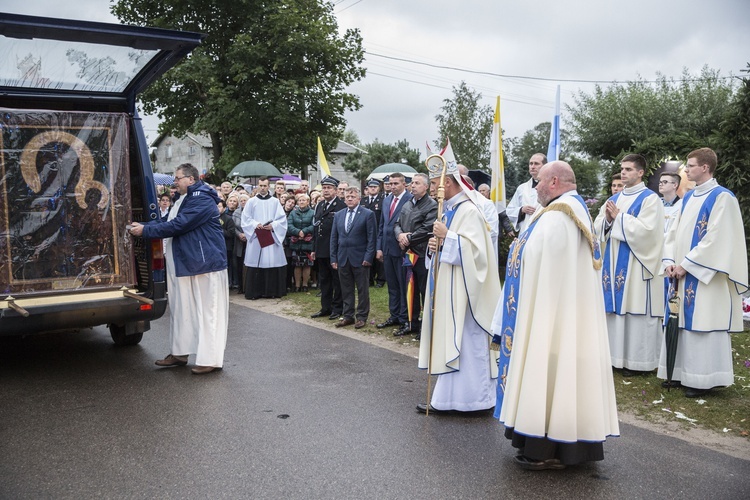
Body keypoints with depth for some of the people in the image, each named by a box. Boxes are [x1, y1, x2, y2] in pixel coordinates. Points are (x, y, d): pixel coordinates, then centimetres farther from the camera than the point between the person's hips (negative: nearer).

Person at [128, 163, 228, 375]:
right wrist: (143, 227, 7)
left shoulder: (202, 200, -15)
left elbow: (178, 225, -21)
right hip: (184, 264, 11)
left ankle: (210, 359, 0)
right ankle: (179, 353, 24)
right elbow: (170, 224, 20)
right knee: (181, 309, 14)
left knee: (208, 311, -4)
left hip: (206, 264, -10)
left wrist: (145, 230, -15)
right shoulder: (183, 200, 19)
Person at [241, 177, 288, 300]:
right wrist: (255, 225, -12)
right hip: (256, 237, -1)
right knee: (255, 265, -3)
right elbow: (245, 219, 4)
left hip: (272, 238, 1)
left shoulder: (275, 202, 8)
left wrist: (273, 225, -12)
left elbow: (282, 219, 4)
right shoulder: (251, 201, 7)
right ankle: (254, 292, 2)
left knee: (273, 263, -1)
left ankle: (272, 291, 7)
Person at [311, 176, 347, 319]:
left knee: (337, 280, 4)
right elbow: (316, 227, 16)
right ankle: (326, 307, 23)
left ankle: (337, 308, 14)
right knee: (324, 280, 14)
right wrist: (314, 248, 14)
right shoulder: (319, 205, 12)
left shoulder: (341, 206, -11)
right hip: (321, 251, 7)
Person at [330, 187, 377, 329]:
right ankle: (347, 316, 19)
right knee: (346, 290, 10)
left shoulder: (368, 214, -4)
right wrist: (333, 258, 5)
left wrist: (368, 257, -12)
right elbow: (334, 237, 11)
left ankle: (362, 317, 13)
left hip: (360, 258, -4)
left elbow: (372, 238, -6)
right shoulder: (338, 215, 11)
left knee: (362, 290, 4)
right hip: (342, 258, 4)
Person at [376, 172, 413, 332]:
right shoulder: (386, 200, 13)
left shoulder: (410, 200, -11)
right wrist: (379, 247, 11)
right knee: (392, 285, 15)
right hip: (387, 249, 7)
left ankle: (405, 318, 11)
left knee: (404, 285, 2)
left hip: (402, 248, -7)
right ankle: (394, 316, 25)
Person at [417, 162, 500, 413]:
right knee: (446, 340, 12)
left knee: (460, 341, -3)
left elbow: (473, 250, -22)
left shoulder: (469, 211, -14)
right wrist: (435, 245, 2)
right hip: (445, 288, 10)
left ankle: (454, 397, 5)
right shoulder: (449, 210, 14)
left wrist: (447, 237, -21)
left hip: (460, 290, -10)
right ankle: (446, 396, 19)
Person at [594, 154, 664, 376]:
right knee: (615, 307, 7)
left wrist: (619, 216, -12)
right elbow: (597, 227, 12)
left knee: (634, 307, -4)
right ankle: (616, 355, 14)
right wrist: (607, 219, -8)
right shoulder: (614, 199, 16)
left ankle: (635, 359, 2)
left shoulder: (650, 198, -4)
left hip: (636, 264, -6)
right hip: (613, 262, 6)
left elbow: (646, 229, -16)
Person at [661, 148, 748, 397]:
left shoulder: (722, 197, -10)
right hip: (683, 273, 8)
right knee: (683, 322, 11)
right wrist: (670, 261, -1)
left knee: (702, 323, -4)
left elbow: (716, 239, -17)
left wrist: (687, 264, -16)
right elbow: (675, 232, 14)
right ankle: (682, 372, 19)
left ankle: (703, 379, 5)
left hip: (705, 275, -8)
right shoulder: (688, 197, 14)